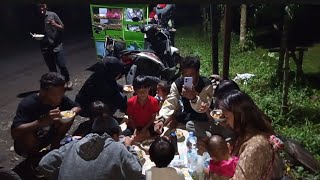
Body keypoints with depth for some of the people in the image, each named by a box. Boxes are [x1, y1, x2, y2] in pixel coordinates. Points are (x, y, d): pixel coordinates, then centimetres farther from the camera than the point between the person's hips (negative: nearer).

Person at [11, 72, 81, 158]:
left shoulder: (61, 99, -18)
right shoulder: (27, 104, -31)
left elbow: (77, 107, -4)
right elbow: (14, 133, -39)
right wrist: (42, 121, -51)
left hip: (48, 136, 4)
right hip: (30, 143, -4)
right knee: (27, 135, -36)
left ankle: (55, 146, 4)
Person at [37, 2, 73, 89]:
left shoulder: (53, 15, -2)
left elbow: (62, 28, 2)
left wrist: (55, 25, -18)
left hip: (57, 46, -2)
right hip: (45, 48, 2)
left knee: (62, 65, -6)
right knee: (51, 68, 7)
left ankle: (68, 81, 16)